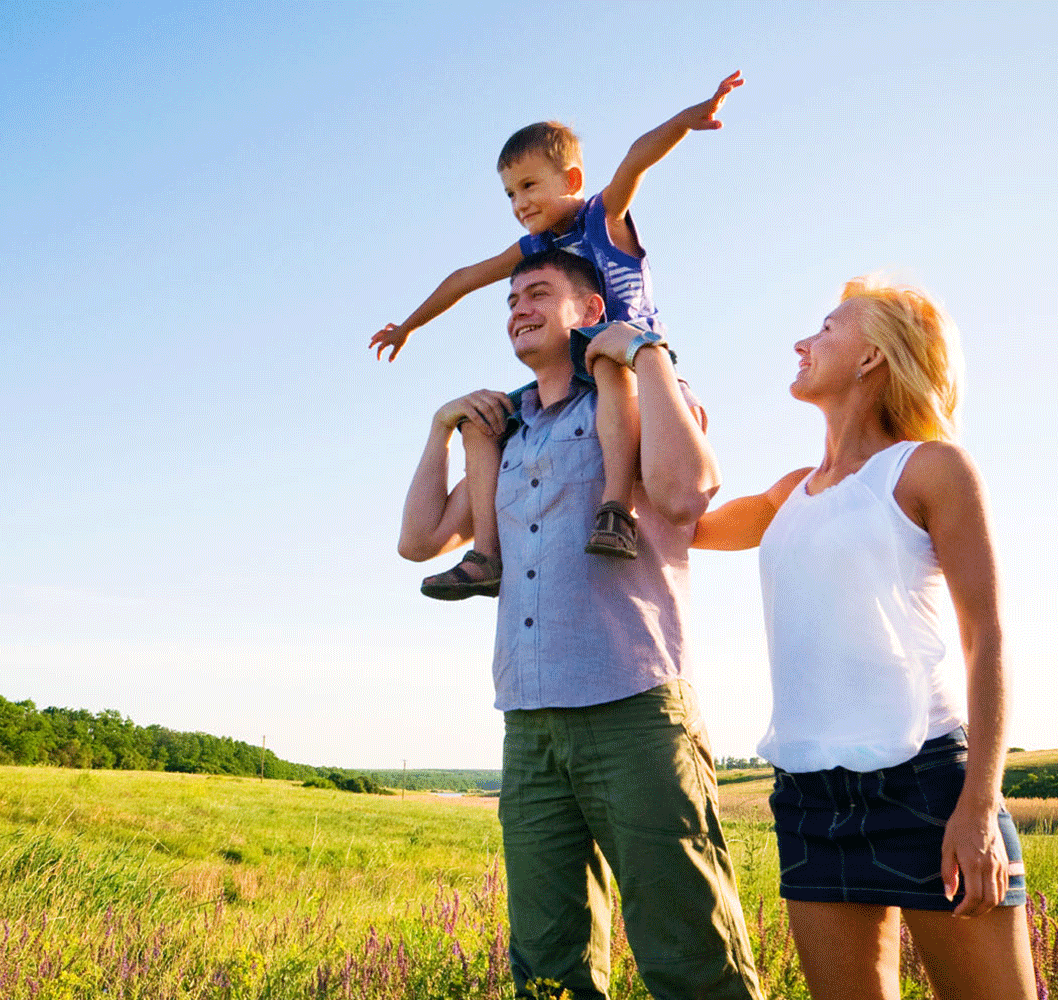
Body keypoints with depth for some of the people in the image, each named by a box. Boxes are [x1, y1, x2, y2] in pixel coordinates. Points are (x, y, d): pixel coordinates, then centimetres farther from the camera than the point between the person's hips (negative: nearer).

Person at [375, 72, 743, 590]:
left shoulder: (605, 215, -1)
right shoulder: (533, 249, 16)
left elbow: (639, 155, -20)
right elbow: (465, 278, 26)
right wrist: (407, 326, 35)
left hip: (638, 363, -7)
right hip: (570, 382, 7)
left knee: (606, 363, -41)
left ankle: (616, 507, -53)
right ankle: (486, 554, -13)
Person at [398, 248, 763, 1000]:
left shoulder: (640, 399, 5)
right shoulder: (509, 437, 22)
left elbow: (683, 491, -18)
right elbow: (421, 539, 23)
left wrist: (646, 351, -9)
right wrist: (443, 426, 17)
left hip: (633, 712, -6)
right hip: (529, 726, 6)